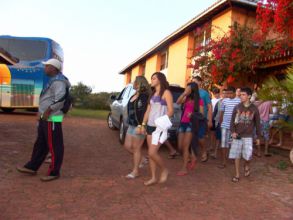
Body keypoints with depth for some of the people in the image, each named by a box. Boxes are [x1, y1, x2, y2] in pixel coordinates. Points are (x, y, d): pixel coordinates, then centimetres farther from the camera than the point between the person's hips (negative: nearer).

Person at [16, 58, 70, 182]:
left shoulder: (58, 81, -15)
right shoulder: (53, 80, 17)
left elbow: (60, 98, -29)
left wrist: (48, 111, -22)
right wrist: (42, 113, 20)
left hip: (52, 119, -11)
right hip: (46, 118, 11)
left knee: (54, 146, 0)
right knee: (40, 144, 18)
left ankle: (54, 172, 10)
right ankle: (31, 167, 30)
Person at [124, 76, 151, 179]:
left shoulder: (144, 96, -13)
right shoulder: (134, 95, 14)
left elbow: (144, 112, -20)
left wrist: (140, 126, -25)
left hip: (139, 125, -9)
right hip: (131, 125, 9)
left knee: (136, 147, 0)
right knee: (127, 146, 11)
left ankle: (135, 171, 13)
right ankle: (142, 159, 30)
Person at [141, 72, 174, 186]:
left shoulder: (166, 93, -4)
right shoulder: (153, 94, 17)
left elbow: (171, 111, -11)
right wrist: (143, 124, 9)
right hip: (150, 126, 7)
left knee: (152, 153, -12)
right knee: (150, 153, 7)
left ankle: (164, 170, 13)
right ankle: (153, 177, 18)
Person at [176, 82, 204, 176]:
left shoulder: (199, 101, 0)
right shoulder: (186, 98, 12)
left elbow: (201, 114, -4)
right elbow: (178, 102, -4)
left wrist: (193, 115, -21)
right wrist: (184, 93, -11)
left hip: (191, 124, -5)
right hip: (183, 123, 6)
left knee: (185, 146, -7)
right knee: (180, 146, 8)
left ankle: (184, 169, 1)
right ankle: (193, 158, 34)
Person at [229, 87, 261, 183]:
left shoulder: (254, 108, -1)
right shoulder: (237, 107, 0)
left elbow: (257, 123, 6)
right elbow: (233, 120, 1)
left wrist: (258, 137, 9)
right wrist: (233, 131, -13)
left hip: (248, 136, -1)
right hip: (237, 135, 1)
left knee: (248, 155, -9)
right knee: (237, 155, 3)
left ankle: (246, 166, 26)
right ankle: (237, 175, 16)